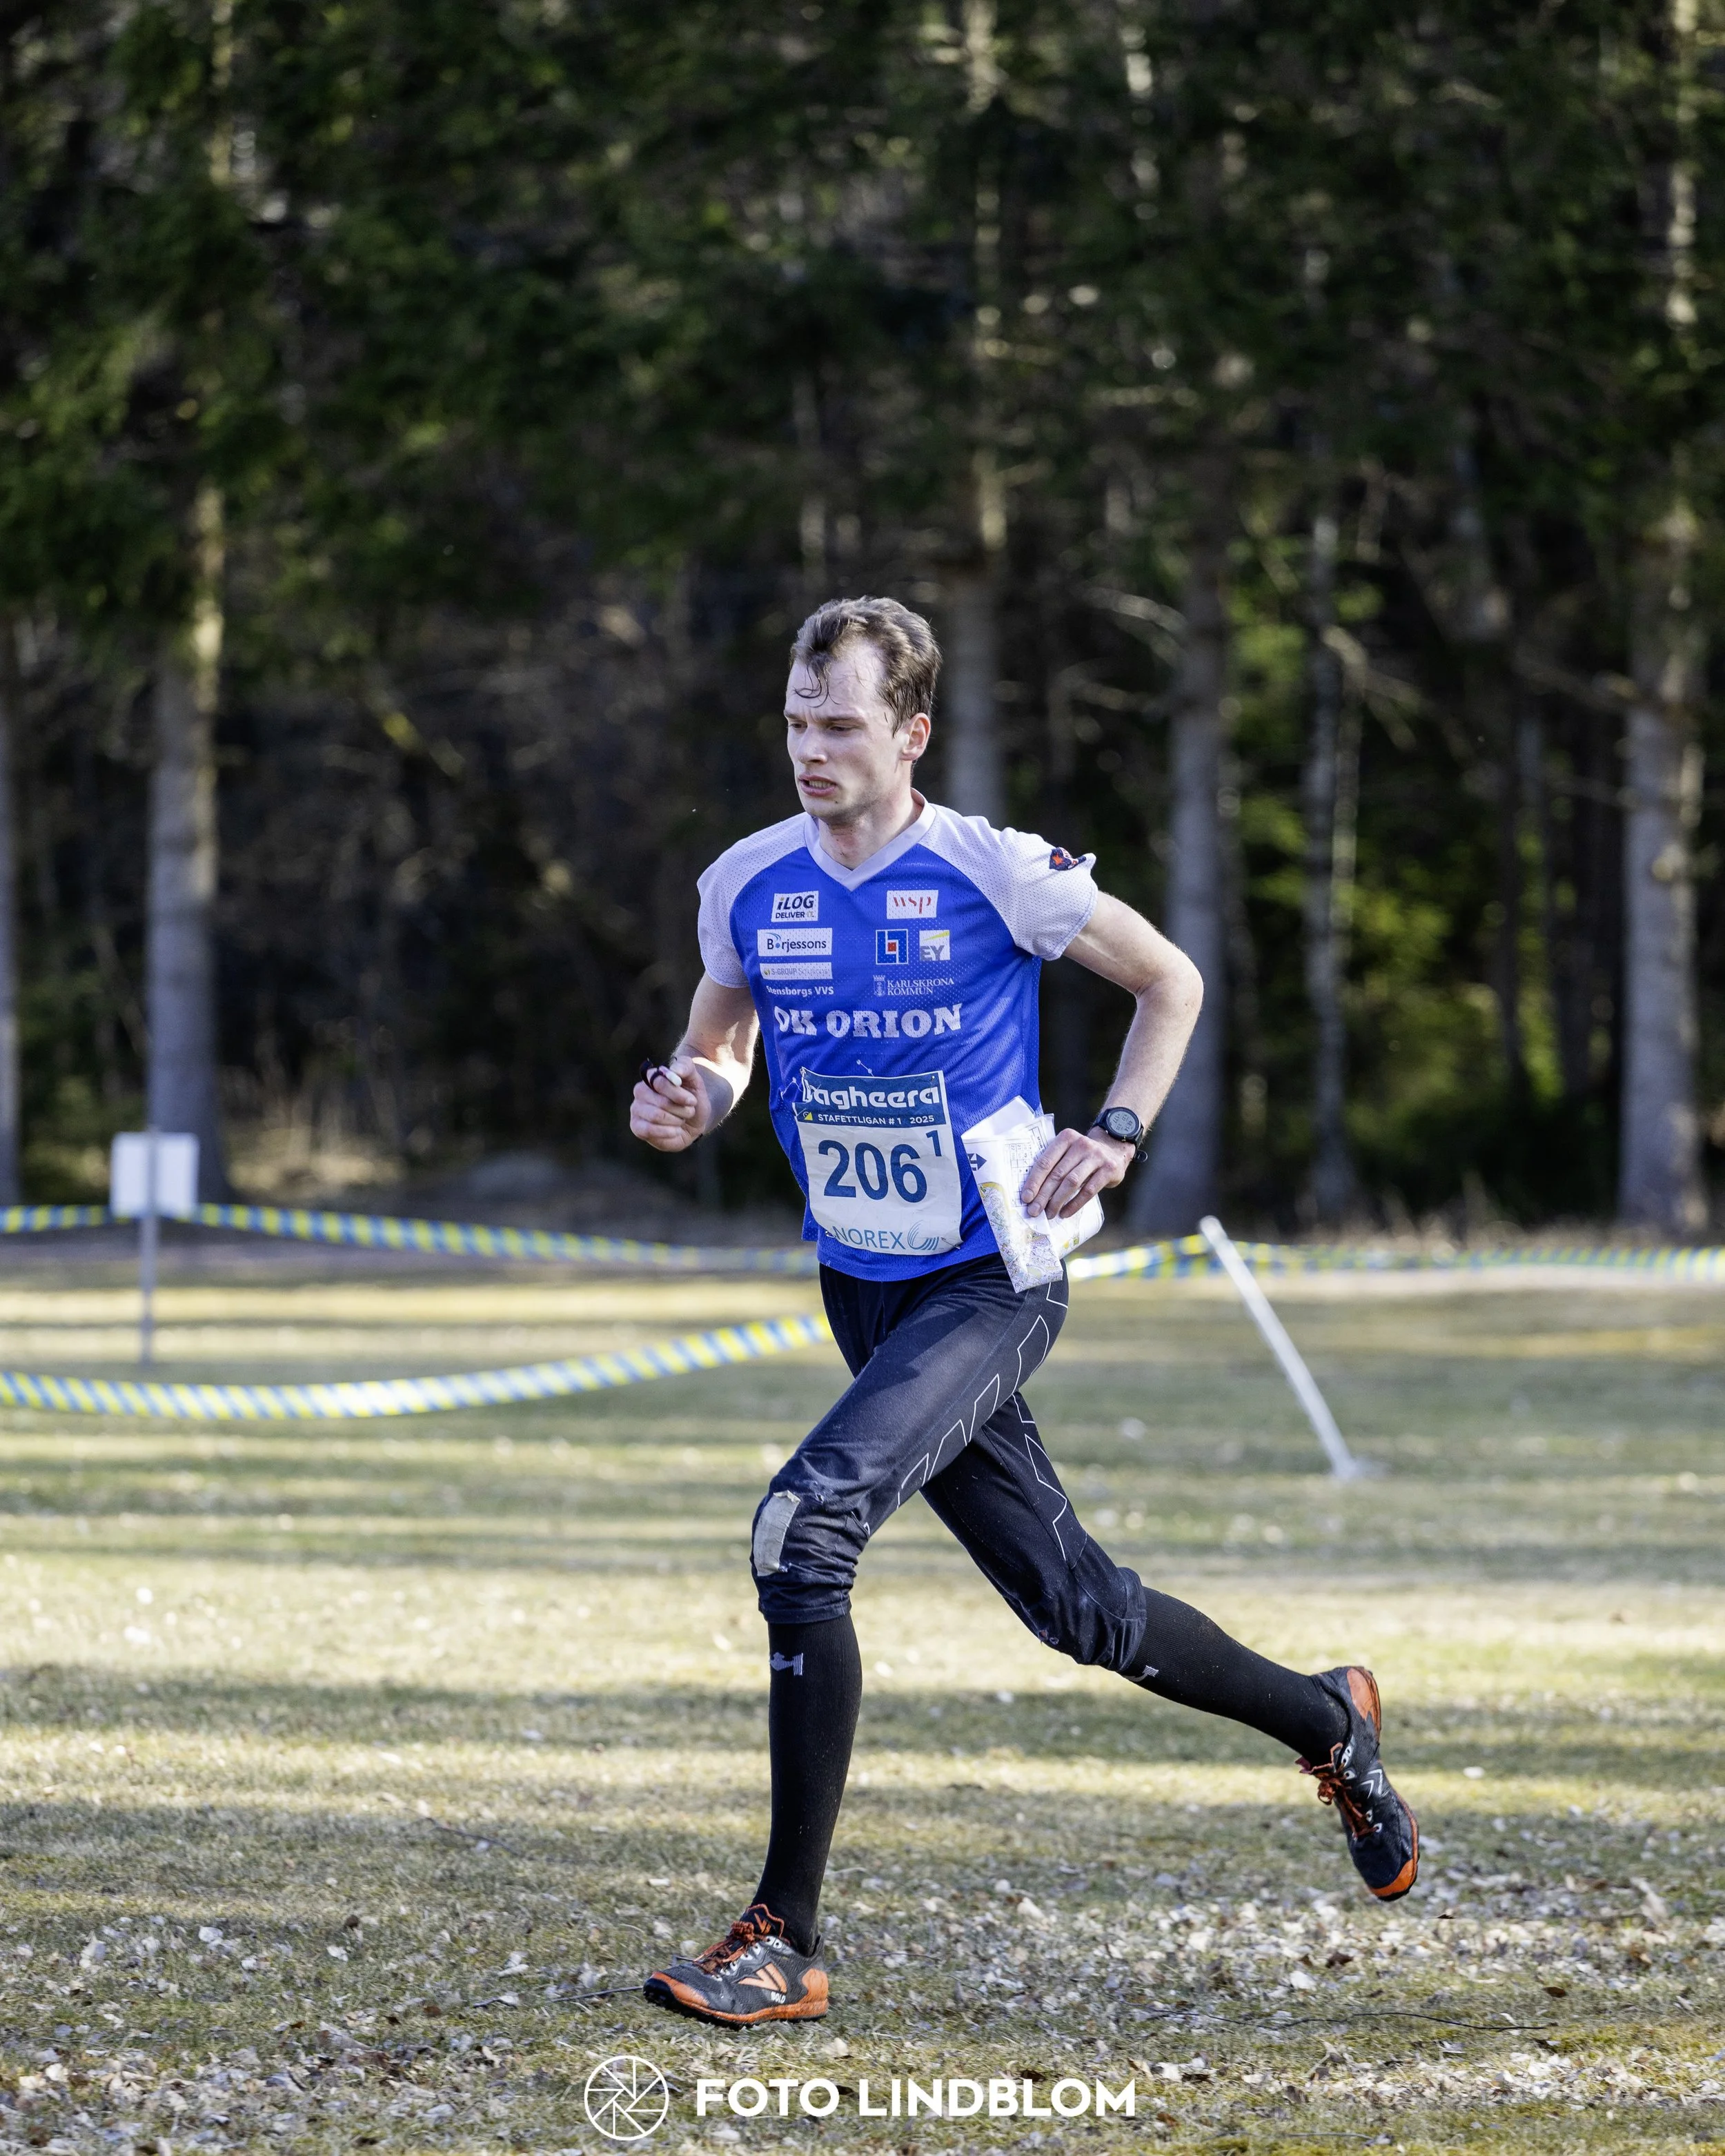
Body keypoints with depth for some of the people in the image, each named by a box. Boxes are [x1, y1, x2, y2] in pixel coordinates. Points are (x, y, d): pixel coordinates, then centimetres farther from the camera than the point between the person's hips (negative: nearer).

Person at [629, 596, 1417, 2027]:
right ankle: (1323, 1719, 39)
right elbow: (724, 1042, 16)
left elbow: (1171, 981, 1)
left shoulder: (993, 874, -13)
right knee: (1072, 1607, 12)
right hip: (862, 1294, 6)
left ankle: (785, 1941, -20)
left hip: (991, 1288, -6)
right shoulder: (748, 886, 0)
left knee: (805, 1526, -25)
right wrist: (695, 1103, -7)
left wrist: (1116, 1133, -12)